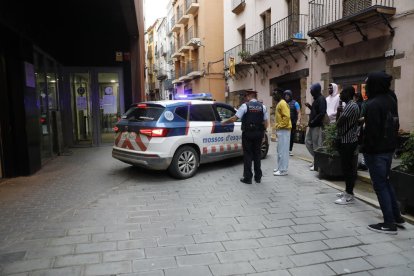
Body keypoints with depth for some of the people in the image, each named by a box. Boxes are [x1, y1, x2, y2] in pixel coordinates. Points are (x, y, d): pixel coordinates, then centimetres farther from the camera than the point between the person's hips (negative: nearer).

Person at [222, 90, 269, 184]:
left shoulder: (245, 105, -7)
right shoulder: (262, 106, 5)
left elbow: (234, 118, -10)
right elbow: (265, 122, 3)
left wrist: (224, 122, 4)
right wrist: (262, 133, 13)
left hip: (247, 133, -4)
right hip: (258, 134, 4)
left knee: (248, 155, 4)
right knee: (257, 154, 13)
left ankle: (247, 178, 7)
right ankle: (258, 177, 20)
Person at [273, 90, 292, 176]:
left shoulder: (282, 103, -13)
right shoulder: (279, 104, 18)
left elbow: (287, 116, -22)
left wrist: (280, 126, -18)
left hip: (283, 130, -10)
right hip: (280, 130, 10)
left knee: (283, 150, -7)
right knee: (280, 150, 15)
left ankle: (283, 170, -3)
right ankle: (279, 167, 23)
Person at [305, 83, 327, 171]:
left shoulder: (321, 99, -13)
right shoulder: (316, 99, 16)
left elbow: (322, 113, -22)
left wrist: (313, 121, -17)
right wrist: (309, 106, 9)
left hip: (317, 126, -10)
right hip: (312, 125, 10)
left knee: (316, 144, -3)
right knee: (307, 141, 14)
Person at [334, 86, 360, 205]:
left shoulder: (350, 106, -17)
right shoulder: (351, 105, 16)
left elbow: (339, 123, -20)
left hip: (347, 141, -10)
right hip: (347, 140, 10)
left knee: (348, 168, -5)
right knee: (347, 167, 16)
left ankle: (349, 196, 1)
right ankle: (348, 191, 26)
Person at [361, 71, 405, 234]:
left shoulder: (373, 104, -21)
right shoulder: (391, 99, 7)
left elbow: (372, 131, -22)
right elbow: (395, 124, 15)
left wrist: (366, 149, -12)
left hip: (376, 150, -9)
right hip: (389, 148, 9)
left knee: (380, 185, 1)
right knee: (386, 182, 21)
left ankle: (389, 223, 9)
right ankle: (397, 216, 29)